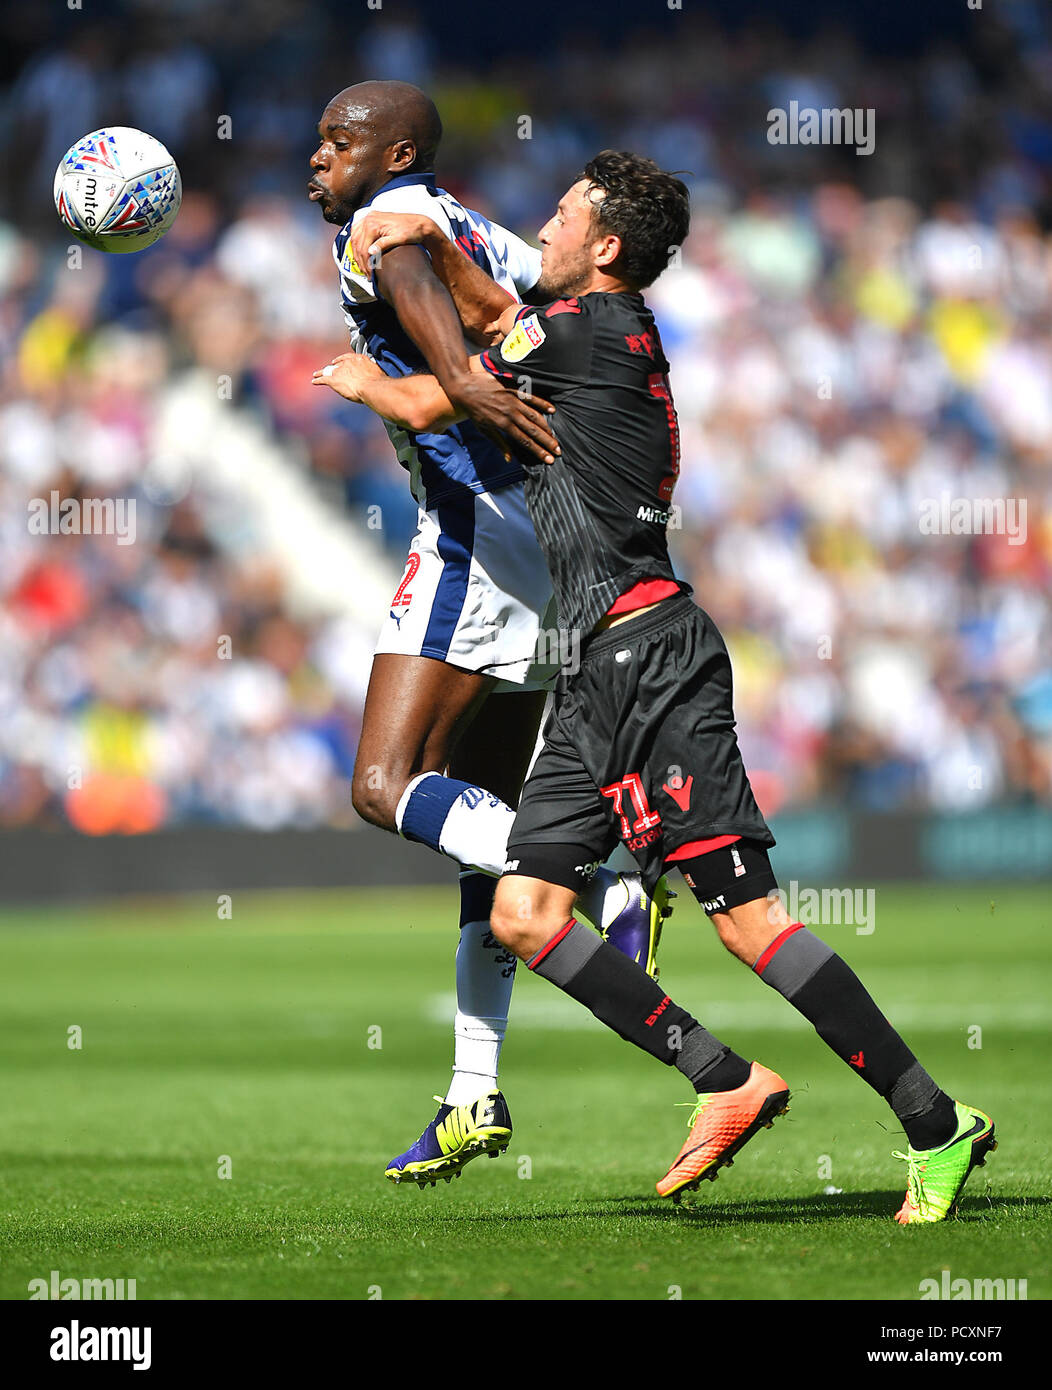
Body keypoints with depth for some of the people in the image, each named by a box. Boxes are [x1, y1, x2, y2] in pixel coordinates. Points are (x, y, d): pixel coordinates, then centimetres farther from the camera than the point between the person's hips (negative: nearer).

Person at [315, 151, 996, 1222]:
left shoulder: (585, 324, -7)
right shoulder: (612, 330, 19)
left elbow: (433, 406, 1)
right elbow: (495, 321, 35)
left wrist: (364, 382, 22)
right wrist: (428, 244, 19)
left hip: (651, 653, -10)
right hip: (601, 672, 10)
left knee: (743, 911, -14)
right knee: (524, 914, 3)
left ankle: (934, 1124, -13)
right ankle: (726, 1081, 2)